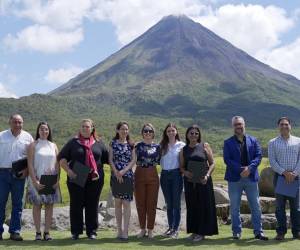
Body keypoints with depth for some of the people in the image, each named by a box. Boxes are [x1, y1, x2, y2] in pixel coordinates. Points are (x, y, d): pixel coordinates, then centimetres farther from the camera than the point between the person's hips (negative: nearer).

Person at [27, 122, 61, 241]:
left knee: (49, 205, 2)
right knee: (37, 205, -2)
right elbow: (30, 165, -5)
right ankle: (38, 232, 3)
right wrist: (35, 181, -14)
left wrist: (57, 180, -3)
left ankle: (47, 232, 7)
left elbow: (57, 164, 8)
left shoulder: (53, 146, 12)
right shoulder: (33, 145, 2)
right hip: (37, 180, -3)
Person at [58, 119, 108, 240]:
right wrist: (69, 171, -9)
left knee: (92, 205, 5)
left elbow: (107, 158, 14)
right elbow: (62, 158, 4)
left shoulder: (99, 143, 10)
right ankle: (76, 231, 13)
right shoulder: (73, 142, 7)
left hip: (94, 179, 1)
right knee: (76, 205, 4)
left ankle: (92, 231, 14)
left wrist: (100, 172, 2)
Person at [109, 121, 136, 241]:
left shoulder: (131, 144, 7)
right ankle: (119, 230, 14)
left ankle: (125, 231, -6)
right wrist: (116, 173, -11)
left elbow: (133, 160, 2)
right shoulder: (113, 143, 6)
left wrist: (124, 171, -11)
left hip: (128, 175, 0)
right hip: (115, 175, 0)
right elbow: (110, 160, 2)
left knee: (126, 202, -6)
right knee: (118, 202, 6)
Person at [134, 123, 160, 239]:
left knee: (152, 204, 4)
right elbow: (134, 160, 0)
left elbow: (159, 161, 8)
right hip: (139, 176, 0)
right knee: (140, 203, 5)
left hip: (153, 176, 0)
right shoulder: (138, 145, 4)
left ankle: (150, 229, 14)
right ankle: (142, 229, 18)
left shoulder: (157, 146, 7)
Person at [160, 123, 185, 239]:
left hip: (176, 174, -4)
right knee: (168, 203, 11)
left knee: (176, 203, 0)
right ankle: (170, 227, 20)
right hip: (164, 175, 4)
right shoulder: (162, 145, 10)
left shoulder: (181, 145, -1)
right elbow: (159, 160, 11)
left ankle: (175, 229, 7)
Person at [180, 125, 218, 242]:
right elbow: (181, 166, 11)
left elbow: (212, 163, 1)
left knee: (204, 205, 0)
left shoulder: (204, 146, 2)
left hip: (203, 181, -2)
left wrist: (207, 175, -13)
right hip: (189, 181, 3)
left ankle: (202, 232, 8)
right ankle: (194, 231, 16)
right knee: (192, 206, 6)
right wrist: (185, 172, -11)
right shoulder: (184, 150, 9)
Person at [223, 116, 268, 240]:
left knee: (256, 206, 4)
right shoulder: (228, 142, 4)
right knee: (235, 207, 5)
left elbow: (258, 156, 0)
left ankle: (258, 231, 13)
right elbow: (227, 159, -6)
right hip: (234, 178, -1)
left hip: (251, 177, 1)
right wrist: (240, 170, -17)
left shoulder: (253, 140, 8)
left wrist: (249, 168, -16)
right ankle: (236, 232, 15)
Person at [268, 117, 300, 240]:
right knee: (280, 205, 1)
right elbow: (272, 161, -2)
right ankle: (281, 232, 7)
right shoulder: (273, 143, 6)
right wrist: (284, 172, -14)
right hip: (279, 176, -1)